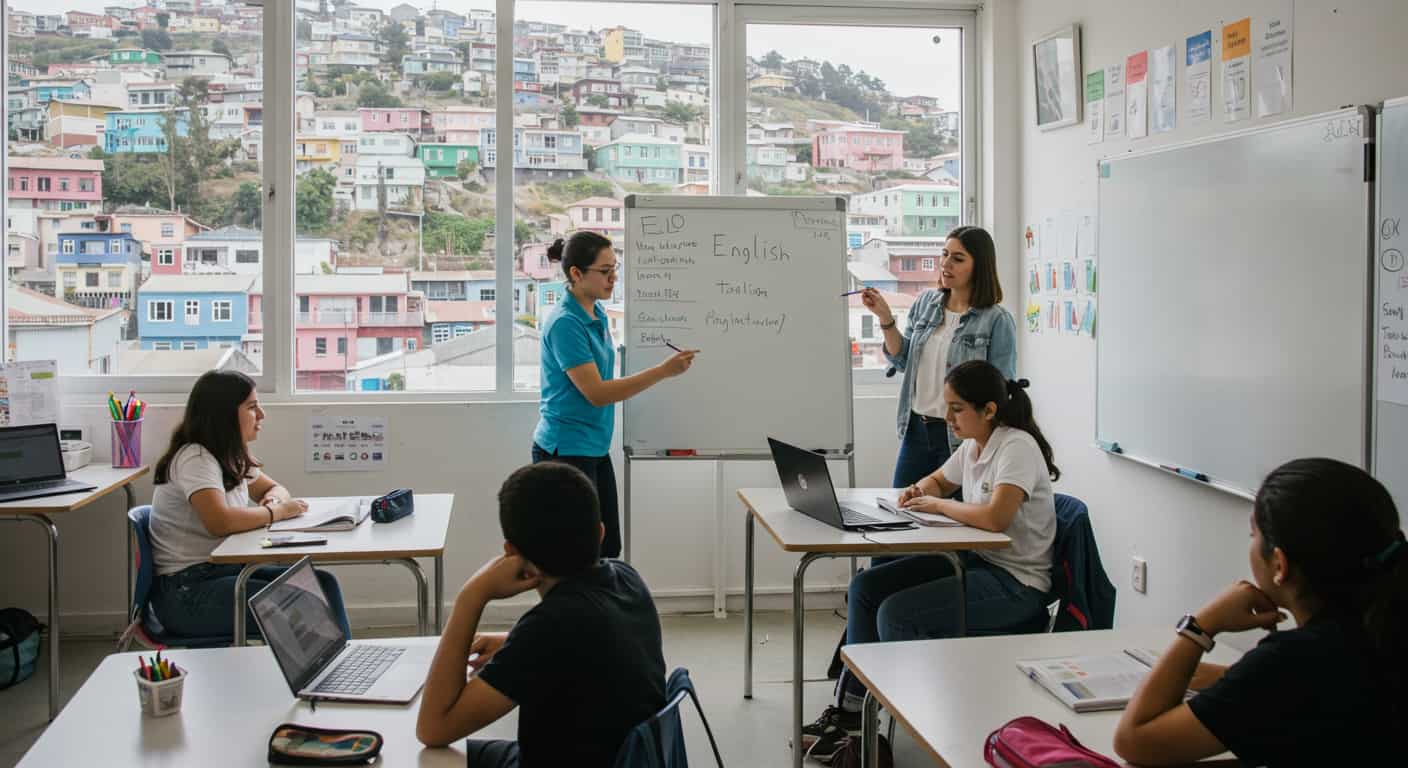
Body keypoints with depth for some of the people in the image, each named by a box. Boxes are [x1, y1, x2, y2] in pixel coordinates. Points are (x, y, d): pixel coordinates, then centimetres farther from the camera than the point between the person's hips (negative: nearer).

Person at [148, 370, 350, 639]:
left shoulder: (232, 457, 10)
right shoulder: (195, 458, -17)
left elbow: (275, 488, 24)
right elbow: (220, 522, -32)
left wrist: (275, 498, -1)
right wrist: (276, 512, -17)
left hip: (221, 571, 8)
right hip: (185, 590, -8)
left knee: (323, 584, -8)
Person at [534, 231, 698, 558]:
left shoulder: (598, 313, 8)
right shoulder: (565, 323, -20)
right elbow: (596, 393, -23)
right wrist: (664, 371, -25)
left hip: (595, 449, 9)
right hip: (565, 452, -9)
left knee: (608, 550, 13)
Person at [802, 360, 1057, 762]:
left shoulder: (1017, 447, -19)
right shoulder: (973, 445, 8)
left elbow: (995, 517, -34)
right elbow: (939, 481, 27)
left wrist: (937, 505, -19)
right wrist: (918, 491, 3)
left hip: (1015, 582, -9)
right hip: (974, 560, 10)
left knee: (897, 614, -23)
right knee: (865, 587, 0)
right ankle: (849, 707, 5)